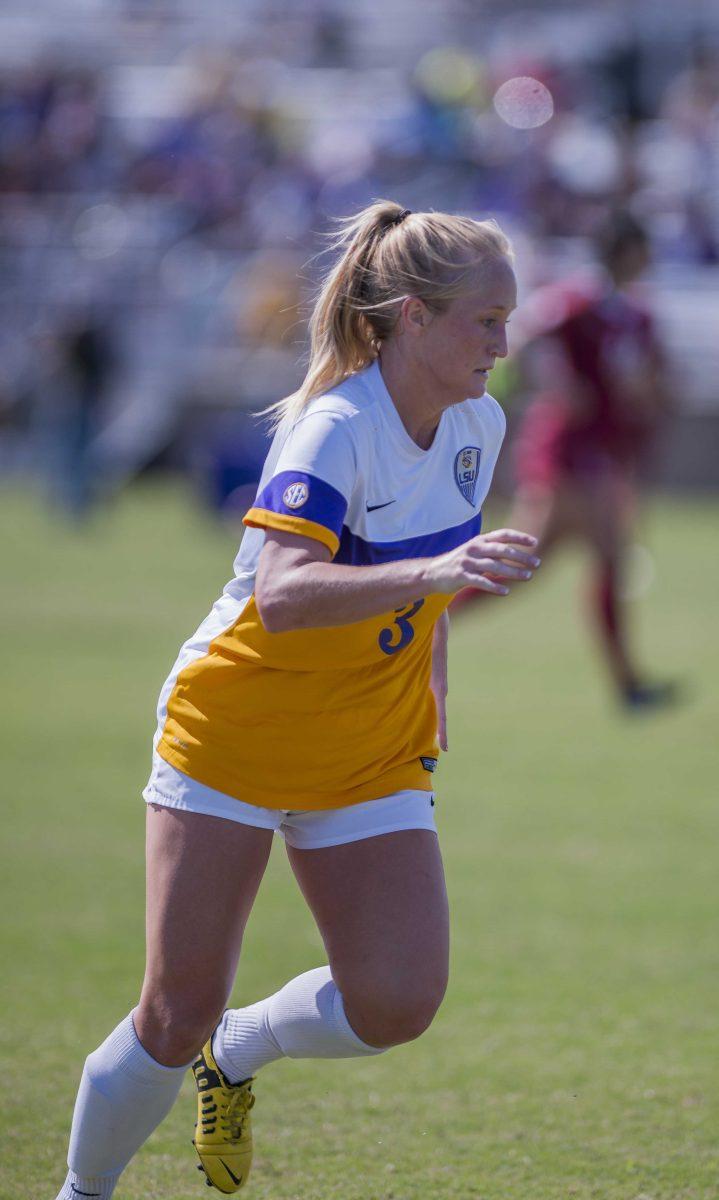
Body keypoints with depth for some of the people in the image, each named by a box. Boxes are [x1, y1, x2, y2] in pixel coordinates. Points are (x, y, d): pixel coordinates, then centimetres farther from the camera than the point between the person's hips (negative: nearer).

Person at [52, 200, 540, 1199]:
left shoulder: (479, 424, -2)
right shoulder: (334, 430, -23)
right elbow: (282, 596, -40)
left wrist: (433, 694, 16)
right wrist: (431, 572, -51)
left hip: (373, 759, 5)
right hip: (235, 734, -5)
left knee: (397, 1004, -12)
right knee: (178, 1015, -4)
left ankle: (240, 1052, 18)